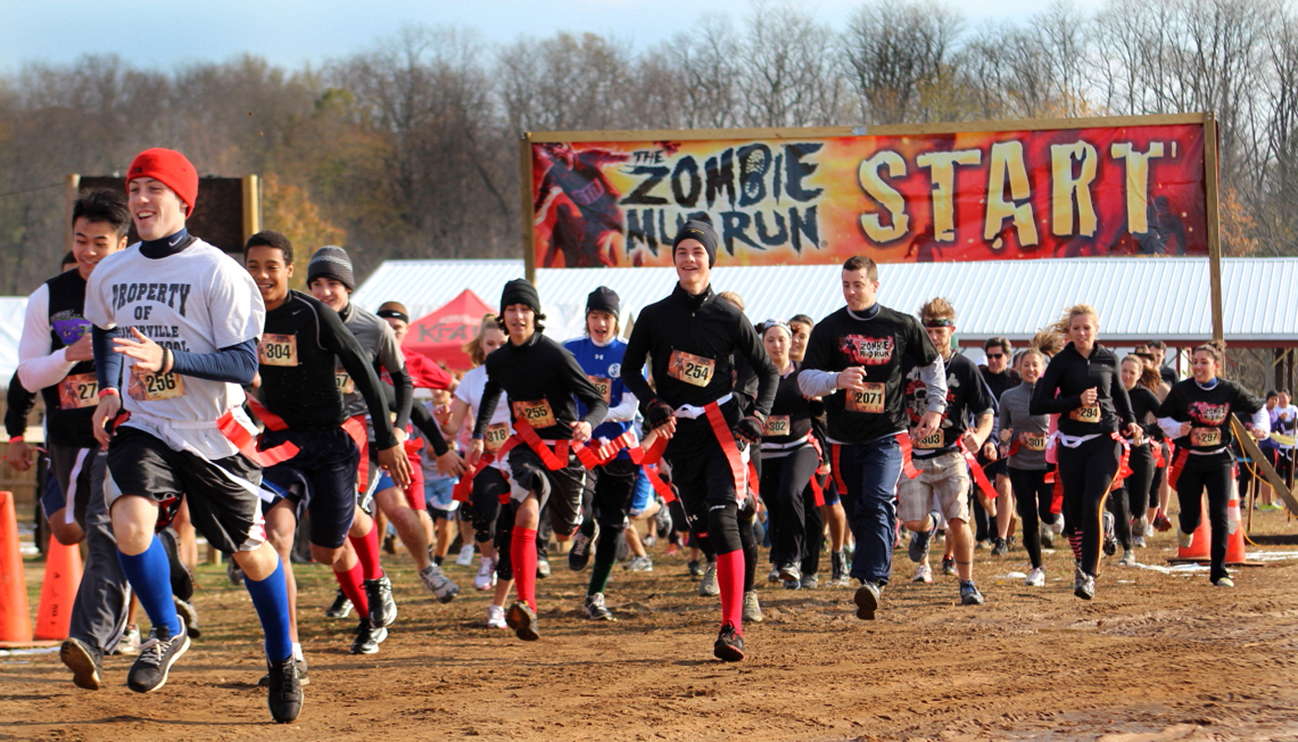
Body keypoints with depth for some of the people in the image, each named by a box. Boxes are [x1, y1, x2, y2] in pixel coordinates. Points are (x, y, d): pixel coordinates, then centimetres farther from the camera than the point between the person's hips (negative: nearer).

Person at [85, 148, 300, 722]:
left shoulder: (218, 272, -14)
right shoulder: (109, 275, 3)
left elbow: (244, 364, -19)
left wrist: (167, 360, -32)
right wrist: (108, 390, 9)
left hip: (214, 434, -3)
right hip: (142, 427, 3)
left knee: (248, 551, 8)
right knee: (130, 523, -24)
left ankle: (282, 658, 32)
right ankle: (166, 633, 0)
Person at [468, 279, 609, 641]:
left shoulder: (556, 356, -17)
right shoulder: (498, 360, -1)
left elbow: (598, 401, -16)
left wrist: (588, 424, -38)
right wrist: (478, 436, 23)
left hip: (565, 451, -2)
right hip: (526, 450, 2)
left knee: (564, 533, 15)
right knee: (527, 515, -26)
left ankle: (574, 517, 58)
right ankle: (526, 607, -36)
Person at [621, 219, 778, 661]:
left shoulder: (728, 317, 1)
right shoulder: (654, 316, 5)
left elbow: (767, 372, 9)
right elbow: (630, 368, 13)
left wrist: (758, 417, -6)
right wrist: (653, 405, -5)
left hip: (722, 427, -3)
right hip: (678, 434, 3)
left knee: (723, 519, -17)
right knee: (702, 527, 3)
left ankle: (732, 628, -23)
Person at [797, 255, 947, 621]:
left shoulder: (903, 326, 2)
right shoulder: (828, 329, 0)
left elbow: (932, 364, 20)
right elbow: (805, 380, -6)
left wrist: (935, 408, 17)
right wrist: (836, 379, -25)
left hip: (887, 435, -2)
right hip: (844, 439, 2)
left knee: (877, 503, -20)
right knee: (856, 512, 5)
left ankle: (872, 580, -29)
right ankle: (876, 571, 20)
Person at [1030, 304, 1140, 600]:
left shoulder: (1108, 359, 6)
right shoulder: (1061, 362, -1)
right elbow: (1038, 404, -5)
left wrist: (1129, 421, 12)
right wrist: (1076, 401, -13)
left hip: (1103, 442, 0)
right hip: (1071, 443, 0)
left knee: (1092, 507, -16)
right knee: (1073, 511, 6)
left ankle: (1089, 574, -13)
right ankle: (1081, 561, 32)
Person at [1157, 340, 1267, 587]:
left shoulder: (1230, 391, -7)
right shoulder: (1181, 390, -9)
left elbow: (1259, 408, 7)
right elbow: (1162, 416, 3)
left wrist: (1262, 428, -11)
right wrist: (1177, 429, -16)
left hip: (1219, 460, 0)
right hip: (1189, 461, 0)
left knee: (1220, 516, -8)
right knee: (1191, 516, 4)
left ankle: (1219, 572, -1)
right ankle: (1186, 529, 44)